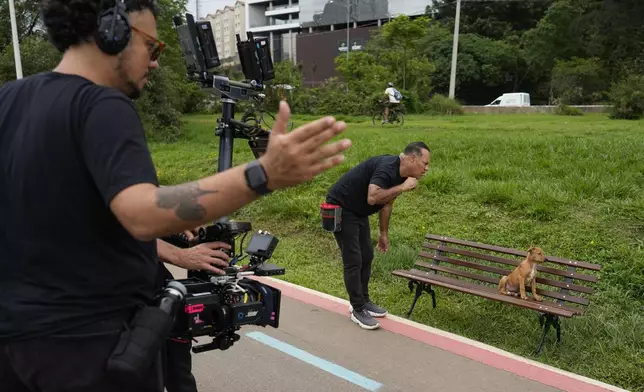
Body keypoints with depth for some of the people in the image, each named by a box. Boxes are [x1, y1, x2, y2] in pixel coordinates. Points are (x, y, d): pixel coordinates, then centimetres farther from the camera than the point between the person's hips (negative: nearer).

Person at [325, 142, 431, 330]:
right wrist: (403, 187, -30)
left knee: (366, 257, 13)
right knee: (353, 261, -6)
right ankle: (357, 310, 6)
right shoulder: (387, 167, -27)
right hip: (340, 208, -10)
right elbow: (373, 197, -42)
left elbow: (386, 203, 17)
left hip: (358, 212, 10)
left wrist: (384, 233, 21)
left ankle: (363, 301, 27)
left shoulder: (399, 174, 4)